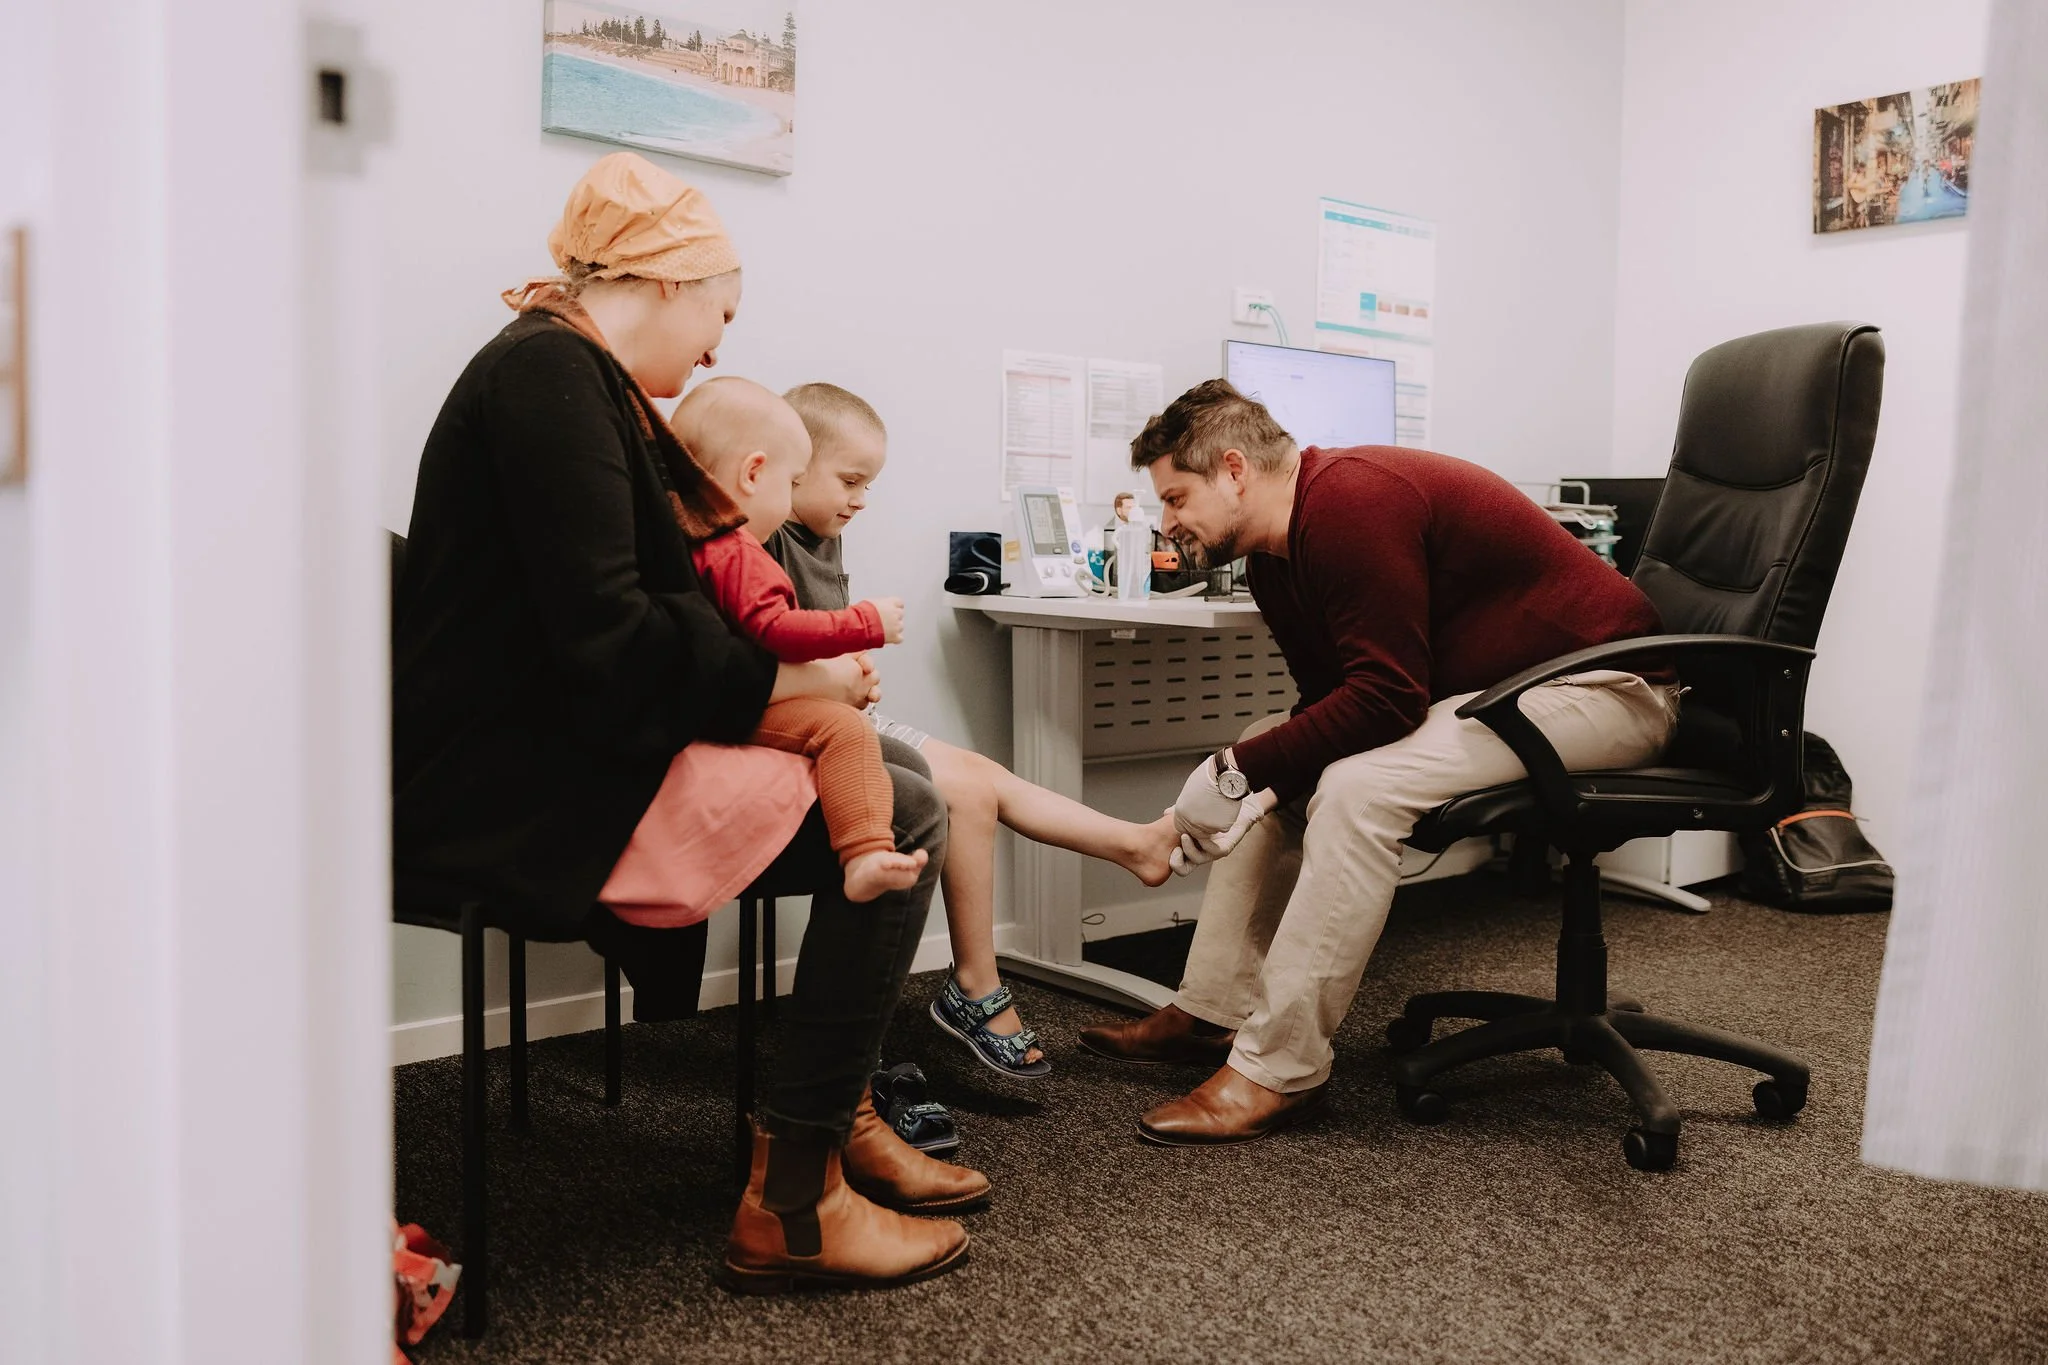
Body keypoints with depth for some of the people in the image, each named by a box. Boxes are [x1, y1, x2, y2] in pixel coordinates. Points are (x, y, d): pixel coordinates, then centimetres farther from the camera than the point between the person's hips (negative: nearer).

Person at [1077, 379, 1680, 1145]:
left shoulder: (1353, 503, -24)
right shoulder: (1277, 552, 7)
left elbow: (1384, 699, -28)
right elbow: (1330, 704, 8)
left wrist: (1238, 771, -21)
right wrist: (1251, 777, -11)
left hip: (1601, 683, -10)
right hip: (1482, 689, 10)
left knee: (1358, 787, -28)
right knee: (1277, 758, 7)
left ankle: (1276, 1073, -20)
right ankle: (1214, 1010, 9)